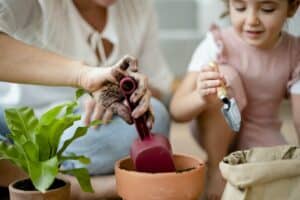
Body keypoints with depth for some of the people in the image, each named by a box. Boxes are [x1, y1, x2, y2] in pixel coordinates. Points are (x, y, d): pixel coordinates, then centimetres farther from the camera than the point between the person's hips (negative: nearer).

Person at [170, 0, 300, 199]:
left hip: (261, 136, 1)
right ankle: (216, 173, -14)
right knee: (226, 76, -29)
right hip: (215, 133, -1)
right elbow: (177, 110, -26)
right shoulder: (217, 43, -21)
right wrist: (201, 97, -49)